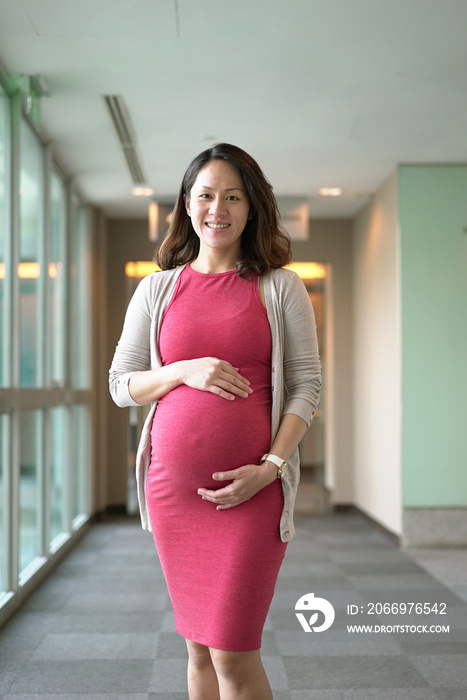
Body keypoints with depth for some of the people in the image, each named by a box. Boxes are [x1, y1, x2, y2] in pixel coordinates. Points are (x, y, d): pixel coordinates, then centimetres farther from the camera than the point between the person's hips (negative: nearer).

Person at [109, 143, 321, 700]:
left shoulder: (280, 288, 4)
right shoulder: (157, 288, 10)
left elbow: (306, 384, 2)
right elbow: (121, 384, 10)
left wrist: (270, 466, -11)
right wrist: (185, 370, -9)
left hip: (251, 488, -2)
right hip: (173, 486, 3)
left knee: (233, 654, -5)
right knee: (199, 646, 11)